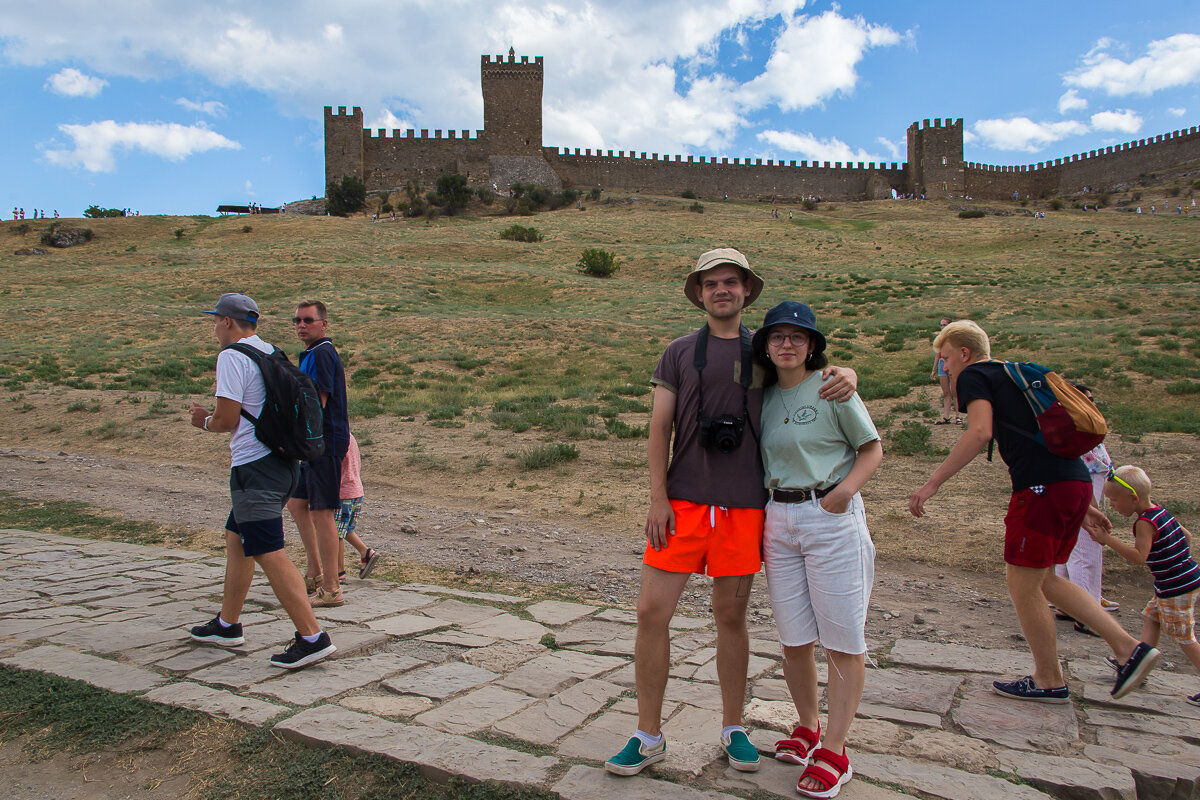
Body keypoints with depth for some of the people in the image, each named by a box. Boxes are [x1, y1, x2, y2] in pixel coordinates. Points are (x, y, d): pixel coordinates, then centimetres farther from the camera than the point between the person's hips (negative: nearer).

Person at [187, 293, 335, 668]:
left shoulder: (232, 357, -11)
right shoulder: (271, 353, 16)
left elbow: (227, 419, -15)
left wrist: (206, 422, 6)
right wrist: (214, 415, 22)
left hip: (255, 467, -10)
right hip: (281, 463, 10)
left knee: (270, 554, -9)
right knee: (236, 539, 21)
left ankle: (312, 637, -10)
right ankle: (227, 625, 33)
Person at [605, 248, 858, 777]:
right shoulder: (679, 353, 6)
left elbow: (821, 367, 19)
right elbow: (659, 429, 4)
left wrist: (845, 375, -7)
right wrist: (658, 499, -5)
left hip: (743, 505, 1)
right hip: (683, 503, 0)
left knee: (731, 616, 10)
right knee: (652, 612, -4)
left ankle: (733, 729, 28)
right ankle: (648, 737, 12)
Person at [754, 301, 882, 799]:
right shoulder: (766, 396, 10)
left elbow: (872, 449, 0)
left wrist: (846, 488, -17)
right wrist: (759, 521, 10)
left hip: (832, 517, -5)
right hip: (780, 518, 5)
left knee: (842, 638, 0)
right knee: (793, 636, 9)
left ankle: (834, 752, 11)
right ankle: (807, 728, 29)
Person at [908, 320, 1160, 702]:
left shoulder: (974, 375, 1)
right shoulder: (1015, 375, 27)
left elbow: (980, 431, -18)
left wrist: (932, 483, -20)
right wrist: (1085, 506, 30)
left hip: (1042, 487, -9)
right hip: (1076, 483, 9)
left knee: (1023, 587, 6)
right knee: (1042, 581, 20)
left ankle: (1049, 681, 19)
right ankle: (1129, 648, 16)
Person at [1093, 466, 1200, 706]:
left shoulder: (1145, 523, -22)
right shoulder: (1160, 511, 6)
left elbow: (1139, 557, -31)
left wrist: (1108, 539, -31)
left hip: (1177, 589, -10)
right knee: (1150, 616, 18)